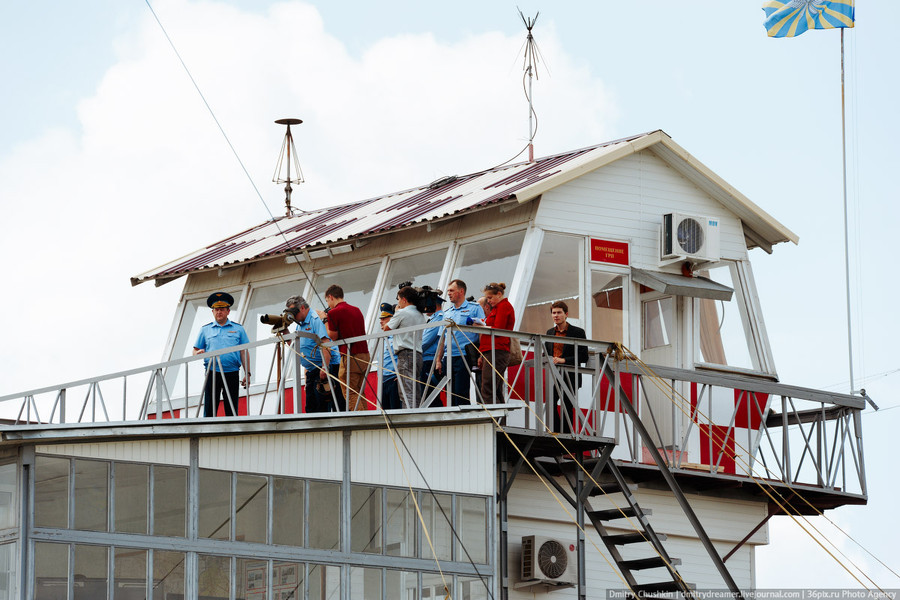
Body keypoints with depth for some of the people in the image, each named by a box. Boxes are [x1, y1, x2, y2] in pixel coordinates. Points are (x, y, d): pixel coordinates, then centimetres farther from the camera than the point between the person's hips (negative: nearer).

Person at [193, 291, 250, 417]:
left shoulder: (238, 329, 12)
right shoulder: (205, 330, 14)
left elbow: (244, 353, 8)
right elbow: (195, 351, 14)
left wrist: (247, 374, 0)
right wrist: (198, 353, -11)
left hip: (232, 373, 0)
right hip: (212, 373, 0)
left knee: (232, 411, 0)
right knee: (209, 410, -5)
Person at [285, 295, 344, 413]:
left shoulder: (316, 319, -10)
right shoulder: (300, 325, 19)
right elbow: (294, 346, 24)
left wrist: (324, 368, -28)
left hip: (327, 368, -10)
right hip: (311, 371, 10)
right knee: (311, 407, 7)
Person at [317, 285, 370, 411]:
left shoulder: (334, 312, -6)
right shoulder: (357, 310, 16)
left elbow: (333, 336, -2)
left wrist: (325, 320, 9)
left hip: (350, 357, -7)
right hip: (364, 354, 7)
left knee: (351, 395, -5)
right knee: (359, 395, 13)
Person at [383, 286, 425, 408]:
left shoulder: (402, 313, -4)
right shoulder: (420, 315, 18)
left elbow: (386, 328, 7)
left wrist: (396, 312, 18)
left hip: (405, 355, -8)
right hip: (418, 355, 8)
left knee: (407, 393, -15)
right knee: (414, 394, 6)